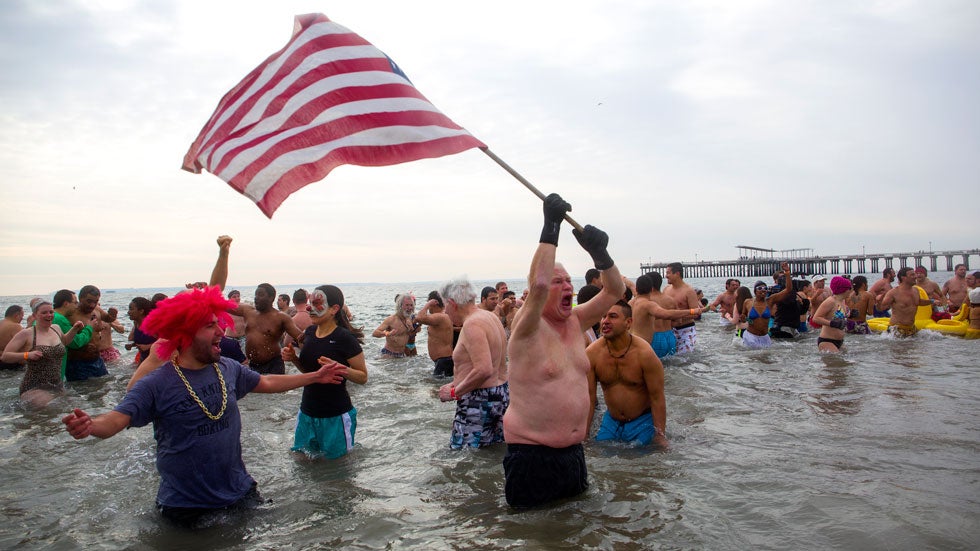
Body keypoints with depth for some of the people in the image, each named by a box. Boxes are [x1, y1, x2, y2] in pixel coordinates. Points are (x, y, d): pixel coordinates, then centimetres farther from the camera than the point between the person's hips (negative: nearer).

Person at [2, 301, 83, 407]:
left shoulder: (56, 328, 11)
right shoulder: (26, 334, -6)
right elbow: (4, 356, -8)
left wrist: (74, 329, 21)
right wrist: (27, 355, -21)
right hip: (34, 389, -6)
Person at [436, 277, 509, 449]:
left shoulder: (472, 324, -20)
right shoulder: (490, 316, 11)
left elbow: (484, 370, -29)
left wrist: (454, 392, -17)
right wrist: (457, 383, 15)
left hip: (478, 401, -10)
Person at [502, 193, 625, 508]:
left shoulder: (575, 322, 6)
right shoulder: (527, 328, -14)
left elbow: (615, 290, 5)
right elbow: (538, 284, -32)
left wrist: (599, 253, -12)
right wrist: (551, 226, -29)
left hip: (573, 451, 7)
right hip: (531, 455, -7)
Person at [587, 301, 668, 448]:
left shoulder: (644, 353, -20)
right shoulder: (592, 353, -12)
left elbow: (657, 399, -14)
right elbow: (589, 399, -5)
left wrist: (660, 437, -15)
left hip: (643, 421, -3)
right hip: (611, 420, 3)